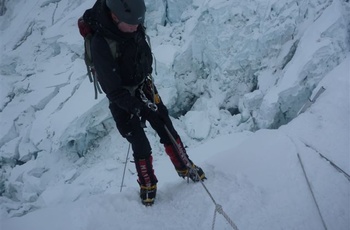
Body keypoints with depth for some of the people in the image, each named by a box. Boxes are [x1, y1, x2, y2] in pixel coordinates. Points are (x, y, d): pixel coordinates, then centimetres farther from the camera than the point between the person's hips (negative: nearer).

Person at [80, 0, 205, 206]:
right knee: (141, 146, 0)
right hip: (122, 101, -5)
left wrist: (147, 80, 4)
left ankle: (185, 167, 31)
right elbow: (113, 90, -26)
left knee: (167, 131, 9)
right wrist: (137, 107, -27)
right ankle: (147, 185, 25)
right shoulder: (101, 44, -33)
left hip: (144, 88, 5)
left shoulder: (134, 25, -15)